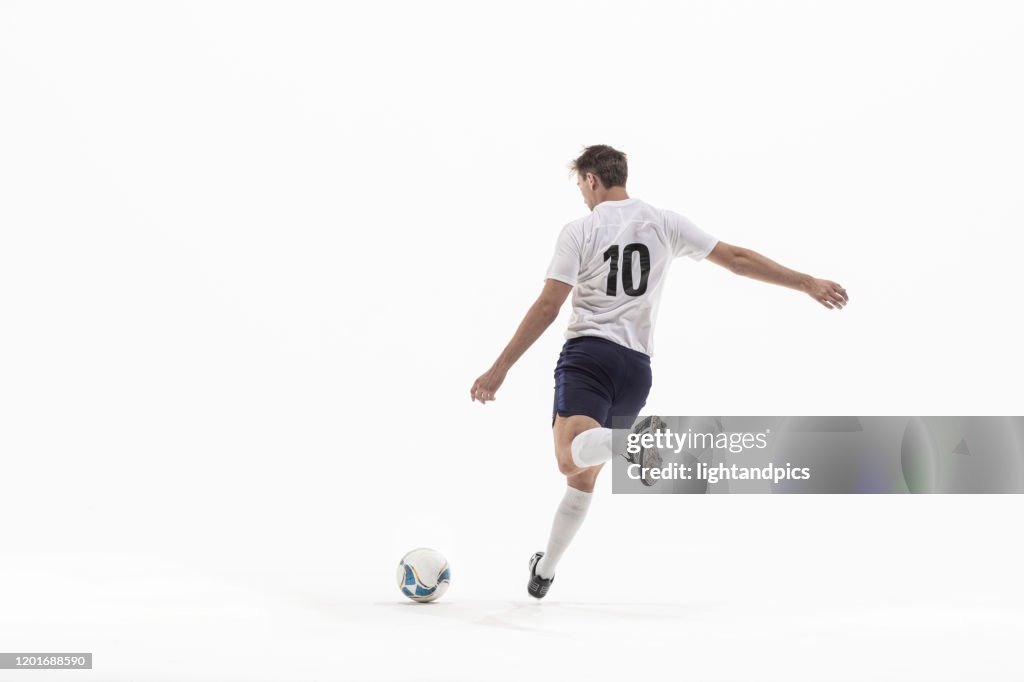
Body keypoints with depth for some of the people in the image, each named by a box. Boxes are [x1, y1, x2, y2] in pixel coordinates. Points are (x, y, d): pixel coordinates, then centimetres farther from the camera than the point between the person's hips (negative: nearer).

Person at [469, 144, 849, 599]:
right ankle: (544, 570, 27)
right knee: (583, 475, 19)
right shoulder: (664, 222, 9)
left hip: (587, 354, -5)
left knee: (572, 459, -25)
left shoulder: (579, 231, 0)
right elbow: (737, 259, 7)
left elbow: (547, 308, -6)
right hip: (636, 366, 5)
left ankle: (638, 440, -53)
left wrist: (500, 369, -3)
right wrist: (807, 283, 14)